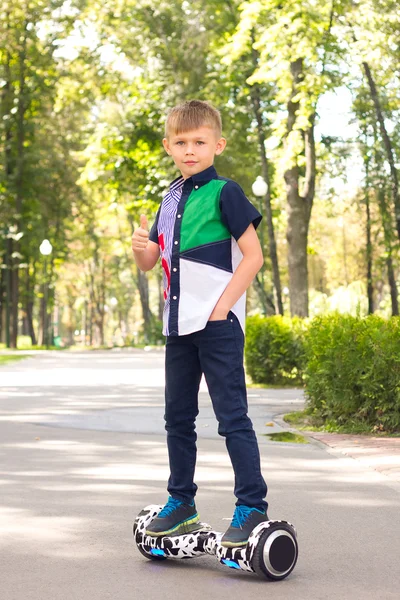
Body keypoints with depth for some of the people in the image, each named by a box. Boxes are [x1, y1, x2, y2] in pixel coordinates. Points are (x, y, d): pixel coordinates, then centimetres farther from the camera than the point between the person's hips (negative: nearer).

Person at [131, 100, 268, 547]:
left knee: (231, 416, -6)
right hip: (179, 325, 8)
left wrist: (221, 306, -15)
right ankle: (181, 503, 26)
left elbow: (253, 256, -12)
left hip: (218, 323, -8)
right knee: (178, 417, 14)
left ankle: (252, 507, 0)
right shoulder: (170, 199, 14)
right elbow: (149, 262, 18)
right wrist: (140, 246, -6)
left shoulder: (224, 192, -7)